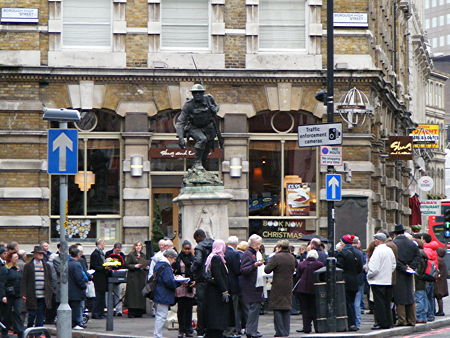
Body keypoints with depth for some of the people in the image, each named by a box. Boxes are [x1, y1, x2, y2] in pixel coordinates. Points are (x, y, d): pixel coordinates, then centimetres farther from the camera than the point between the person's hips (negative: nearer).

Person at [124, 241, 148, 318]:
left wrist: (147, 267, 4)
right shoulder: (131, 255, -2)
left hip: (142, 277, 6)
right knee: (133, 294, -9)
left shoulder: (143, 255, 15)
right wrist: (135, 266, -18)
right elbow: (126, 264, -8)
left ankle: (139, 312, 9)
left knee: (141, 294, 4)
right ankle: (131, 313, -7)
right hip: (133, 277, -6)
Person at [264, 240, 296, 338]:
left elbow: (267, 270, -12)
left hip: (278, 286, -5)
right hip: (288, 286, 5)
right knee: (287, 309, 10)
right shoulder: (292, 258, 5)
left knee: (277, 309, -1)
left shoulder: (276, 257, -13)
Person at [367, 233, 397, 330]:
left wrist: (369, 275, -3)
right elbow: (394, 265, 15)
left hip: (378, 281, -8)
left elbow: (374, 268, -19)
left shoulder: (378, 251, -17)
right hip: (388, 281, 8)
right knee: (387, 303, 12)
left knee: (379, 303, -3)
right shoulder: (389, 250, 8)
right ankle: (388, 323, 15)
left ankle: (381, 323, -3)